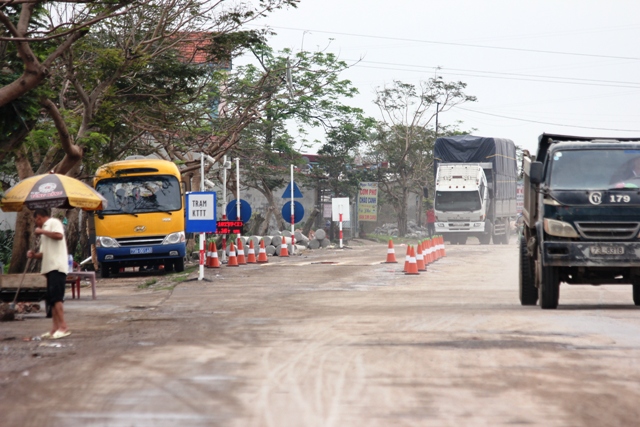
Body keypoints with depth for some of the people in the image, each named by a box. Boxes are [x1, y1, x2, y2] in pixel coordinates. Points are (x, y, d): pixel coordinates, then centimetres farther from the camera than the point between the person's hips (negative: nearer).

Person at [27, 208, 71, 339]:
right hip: (50, 267, 10)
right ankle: (55, 328, 4)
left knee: (56, 297, -18)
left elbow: (59, 235, -21)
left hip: (57, 266, -10)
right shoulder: (45, 231, 26)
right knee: (52, 299, 5)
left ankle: (63, 327, -23)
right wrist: (34, 255, 6)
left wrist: (42, 231, -11)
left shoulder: (54, 222, -1)